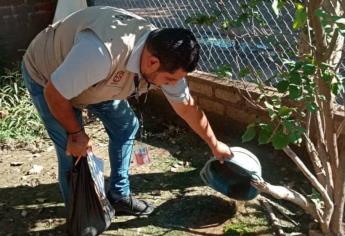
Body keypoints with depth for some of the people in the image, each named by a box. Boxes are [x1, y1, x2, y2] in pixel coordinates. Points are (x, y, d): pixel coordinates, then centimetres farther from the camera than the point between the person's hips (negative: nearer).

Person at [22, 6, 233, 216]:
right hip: (45, 76, -6)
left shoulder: (165, 55, -20)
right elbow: (54, 93, -31)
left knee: (126, 126, 5)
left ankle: (119, 196, 22)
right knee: (74, 153, -9)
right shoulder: (100, 53, -46)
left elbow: (187, 106, -4)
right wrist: (76, 133, -17)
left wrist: (215, 145, 5)